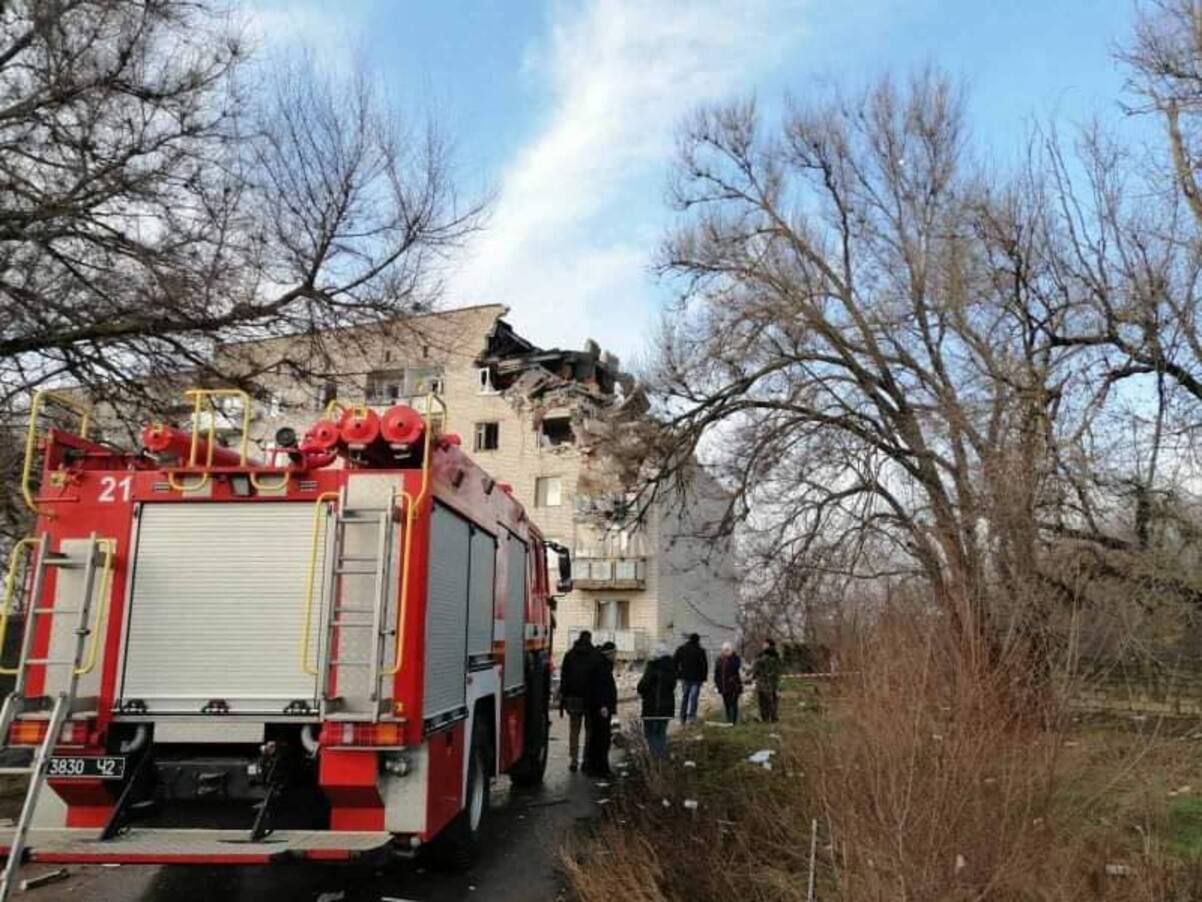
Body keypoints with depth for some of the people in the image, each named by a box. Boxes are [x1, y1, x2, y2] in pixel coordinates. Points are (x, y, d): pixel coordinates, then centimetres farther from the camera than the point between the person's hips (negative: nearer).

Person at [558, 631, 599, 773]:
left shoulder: (569, 655, 3)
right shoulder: (596, 656, -2)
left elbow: (563, 678, 3)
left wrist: (562, 699, 7)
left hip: (573, 697, 1)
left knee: (574, 730, 9)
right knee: (590, 730, 8)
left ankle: (573, 761, 5)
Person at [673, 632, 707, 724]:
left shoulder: (681, 649, 5)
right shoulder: (700, 651, -6)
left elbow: (674, 662, 4)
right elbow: (704, 665, -7)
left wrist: (676, 674, 10)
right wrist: (703, 678, 0)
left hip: (684, 677, 4)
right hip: (696, 678, -4)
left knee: (684, 697, 13)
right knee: (693, 697, -1)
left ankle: (683, 718, 15)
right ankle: (691, 717, -10)